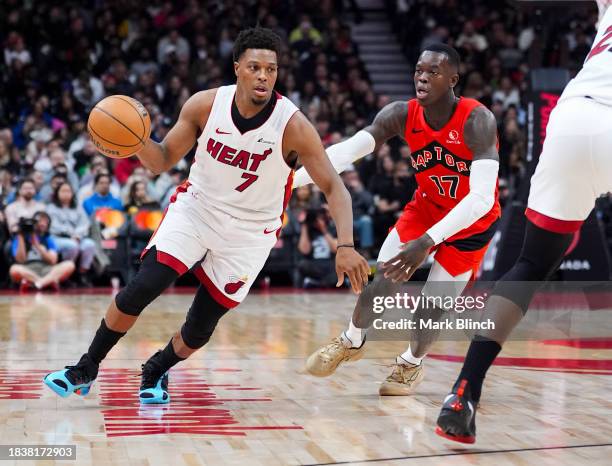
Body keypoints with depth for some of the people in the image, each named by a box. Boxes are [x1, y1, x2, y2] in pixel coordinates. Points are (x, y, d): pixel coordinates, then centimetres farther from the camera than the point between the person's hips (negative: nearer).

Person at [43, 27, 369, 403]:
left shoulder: (293, 125, -23)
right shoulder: (205, 104, -14)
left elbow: (334, 188, -20)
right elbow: (162, 161, -4)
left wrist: (346, 246, -34)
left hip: (249, 231, -1)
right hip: (196, 207, 1)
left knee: (200, 329, 1)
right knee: (140, 289, -15)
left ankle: (156, 372, 33)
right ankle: (87, 368, 6)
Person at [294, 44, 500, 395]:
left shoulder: (477, 120, -33)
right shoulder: (403, 115, -19)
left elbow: (482, 197, -41)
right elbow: (348, 150, -30)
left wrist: (428, 242, -50)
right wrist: (289, 180, -45)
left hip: (472, 220, -3)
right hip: (427, 206, 3)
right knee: (384, 280, -9)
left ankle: (412, 362, 26)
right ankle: (352, 342, 21)